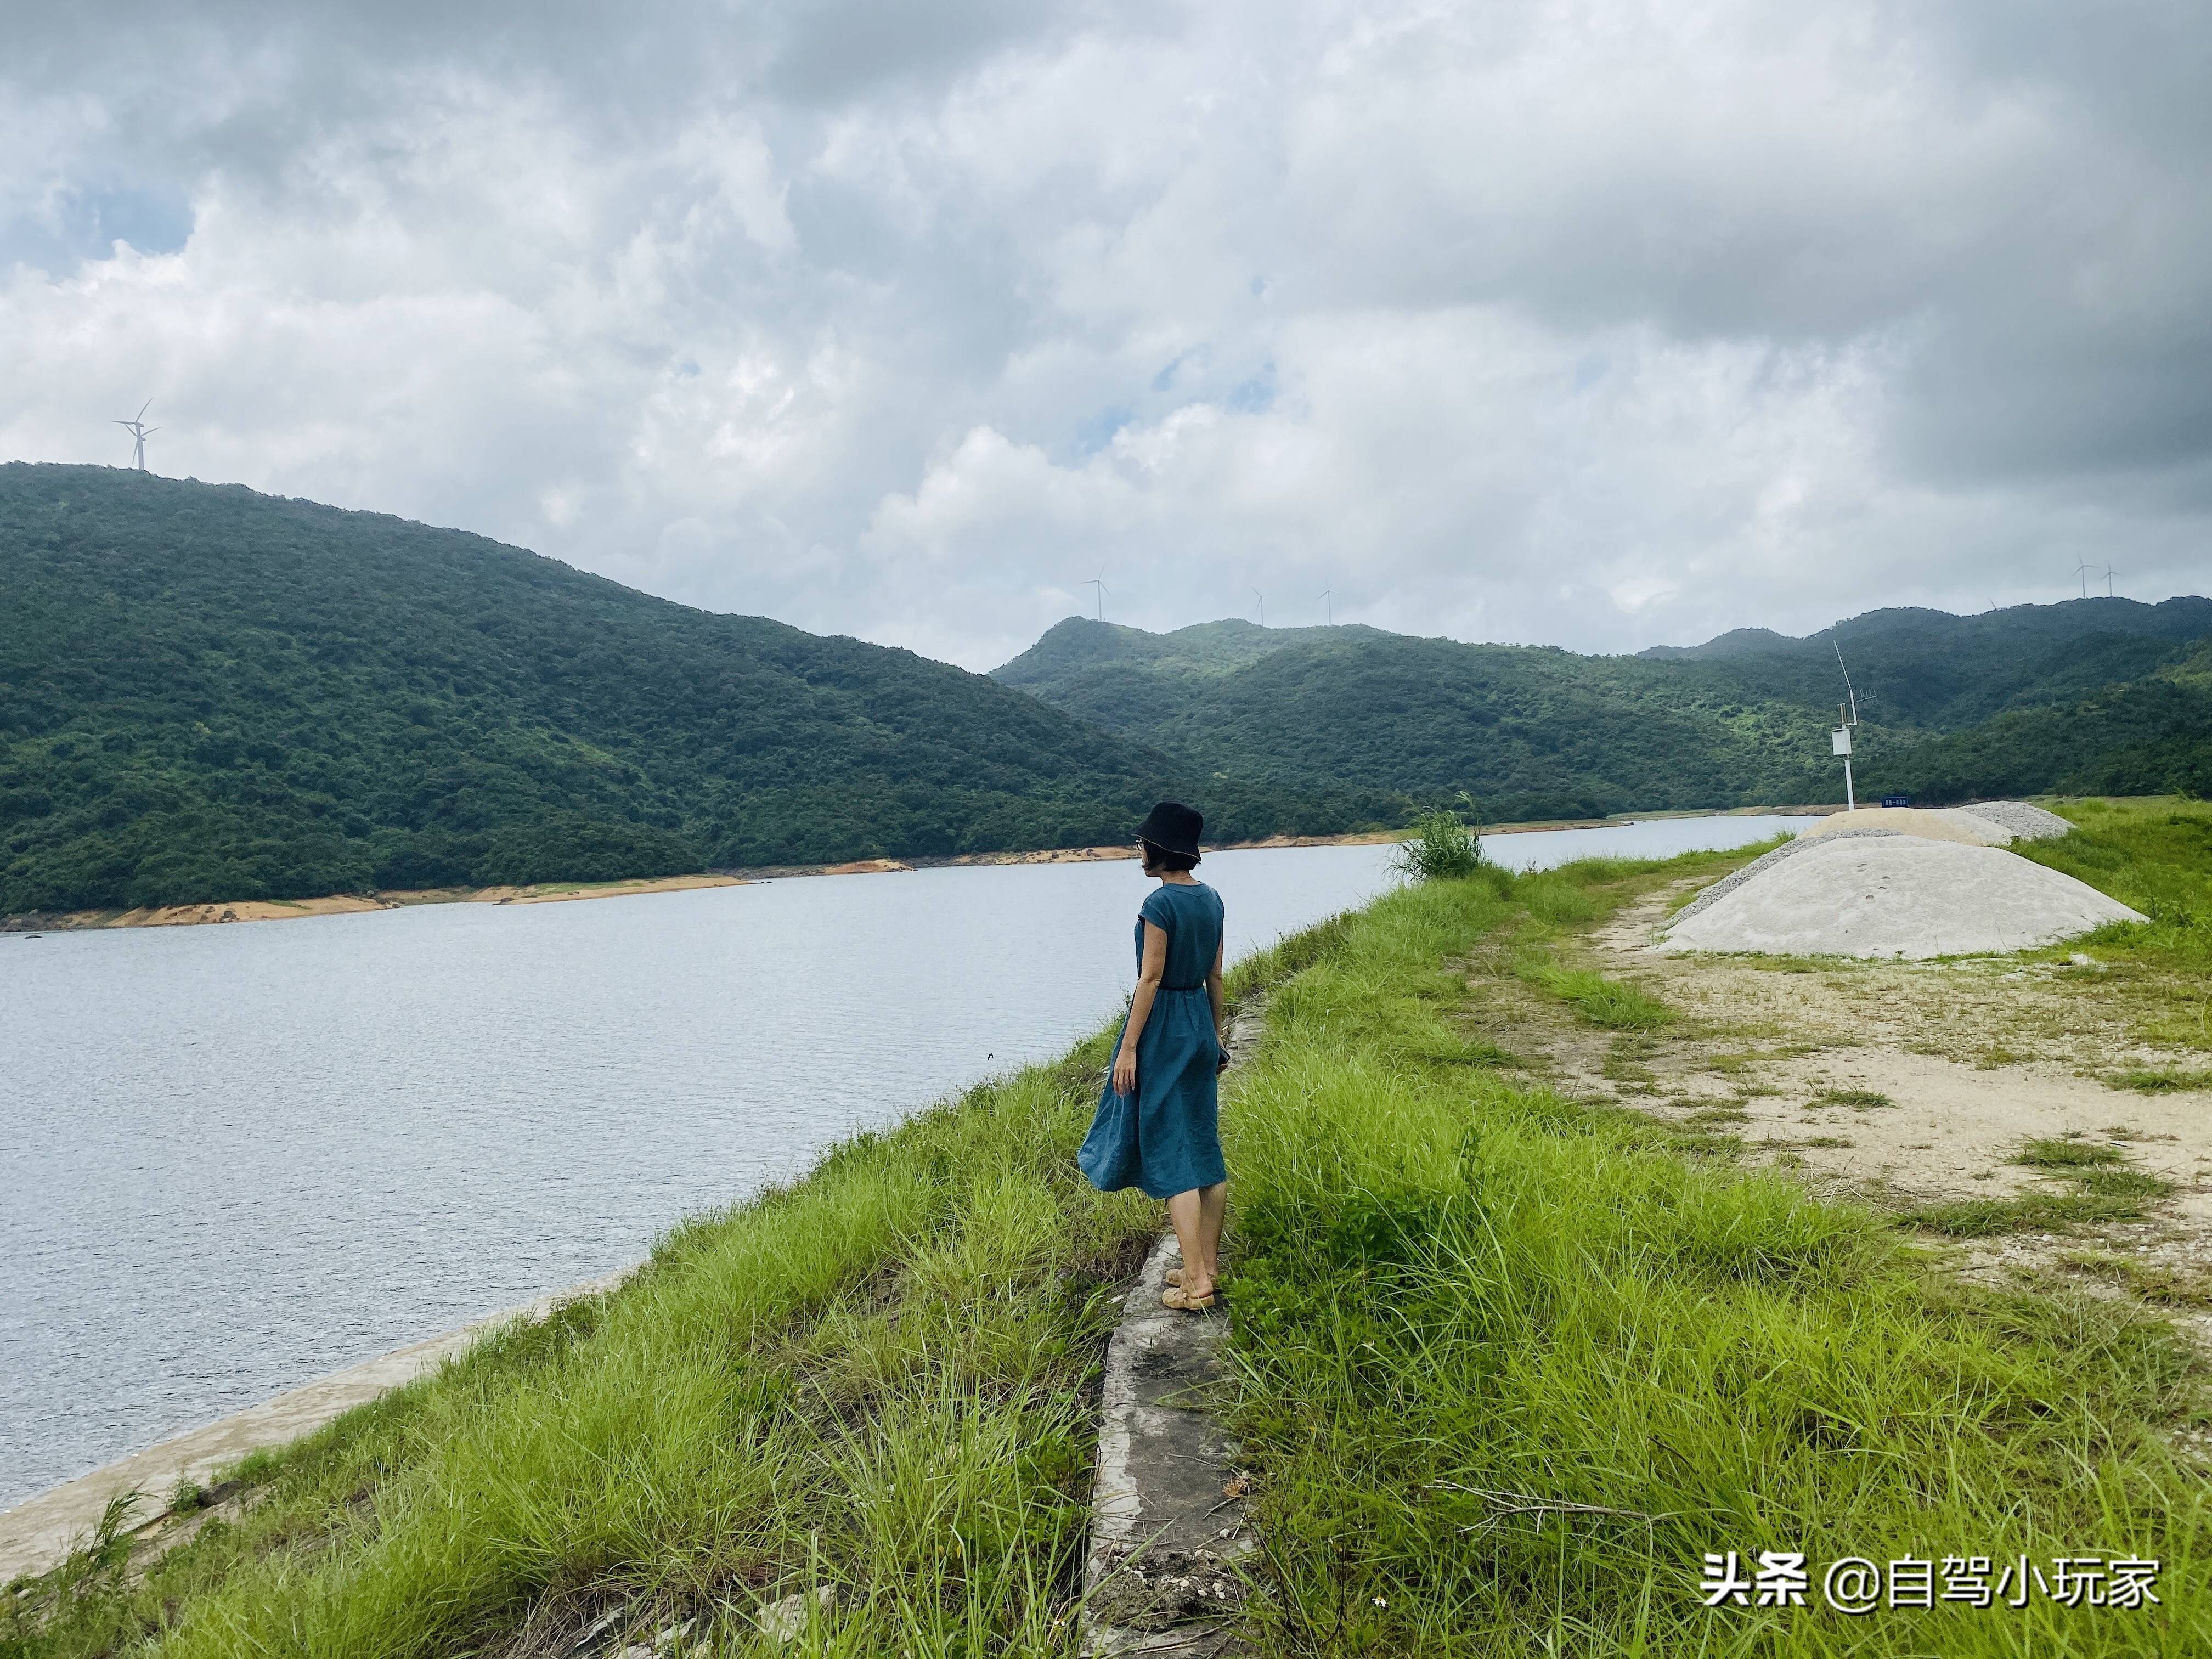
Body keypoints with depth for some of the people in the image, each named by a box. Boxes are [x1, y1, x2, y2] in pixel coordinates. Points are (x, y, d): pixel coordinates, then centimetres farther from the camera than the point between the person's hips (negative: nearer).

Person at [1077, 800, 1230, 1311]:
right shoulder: (1211, 898, 6)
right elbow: (1216, 975, 11)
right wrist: (1218, 1033, 20)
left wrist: (1128, 1047, -13)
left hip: (1162, 1028, -8)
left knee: (1171, 1153, -3)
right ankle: (1209, 1263, 23)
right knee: (1204, 1144, 14)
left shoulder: (1160, 903, -18)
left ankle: (1196, 1282, -1)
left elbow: (1150, 979, -17)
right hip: (1200, 1022, 8)